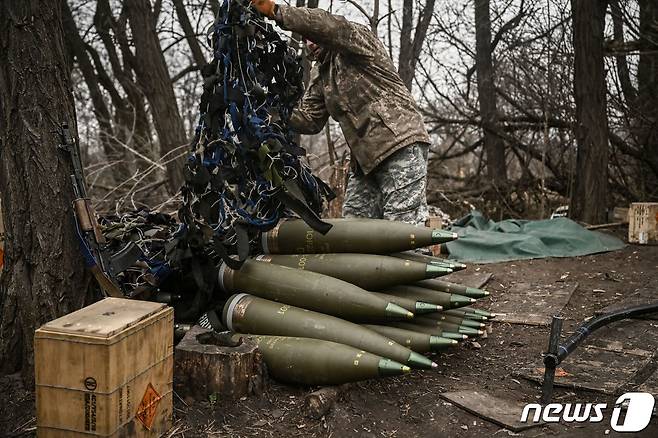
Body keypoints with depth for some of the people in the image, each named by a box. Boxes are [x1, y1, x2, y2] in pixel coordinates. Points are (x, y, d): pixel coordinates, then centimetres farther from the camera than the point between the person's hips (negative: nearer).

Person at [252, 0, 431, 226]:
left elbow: (326, 25, -22)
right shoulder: (319, 74, 20)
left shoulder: (358, 36, 0)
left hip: (401, 146, -8)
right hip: (364, 158, 8)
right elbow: (308, 119, 14)